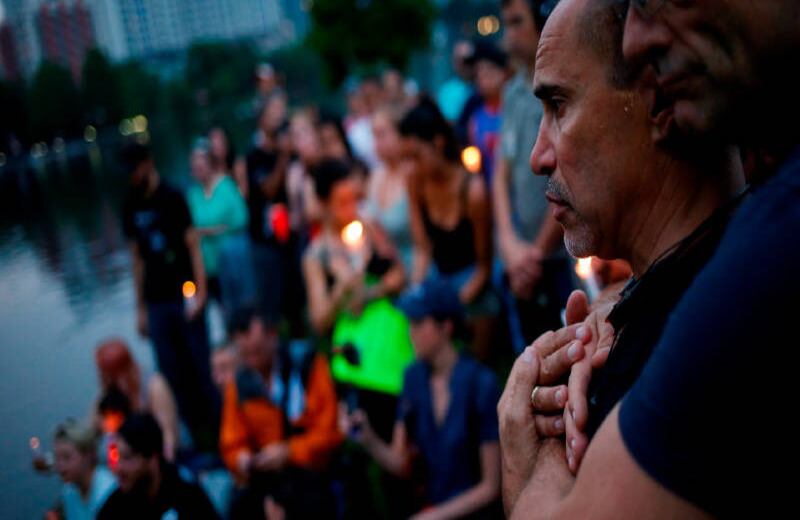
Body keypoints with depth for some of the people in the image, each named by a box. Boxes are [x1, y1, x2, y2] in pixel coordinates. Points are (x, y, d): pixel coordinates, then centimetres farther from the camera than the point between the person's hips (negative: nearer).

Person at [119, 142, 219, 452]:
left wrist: (200, 292, -15)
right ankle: (198, 431, 13)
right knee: (172, 372, 4)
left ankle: (220, 424, 11)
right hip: (156, 303, 4)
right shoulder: (131, 208, 11)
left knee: (201, 365, -1)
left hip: (183, 296, -4)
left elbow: (193, 245, -6)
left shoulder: (171, 198, -3)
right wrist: (140, 307, 13)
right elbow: (137, 258, 14)